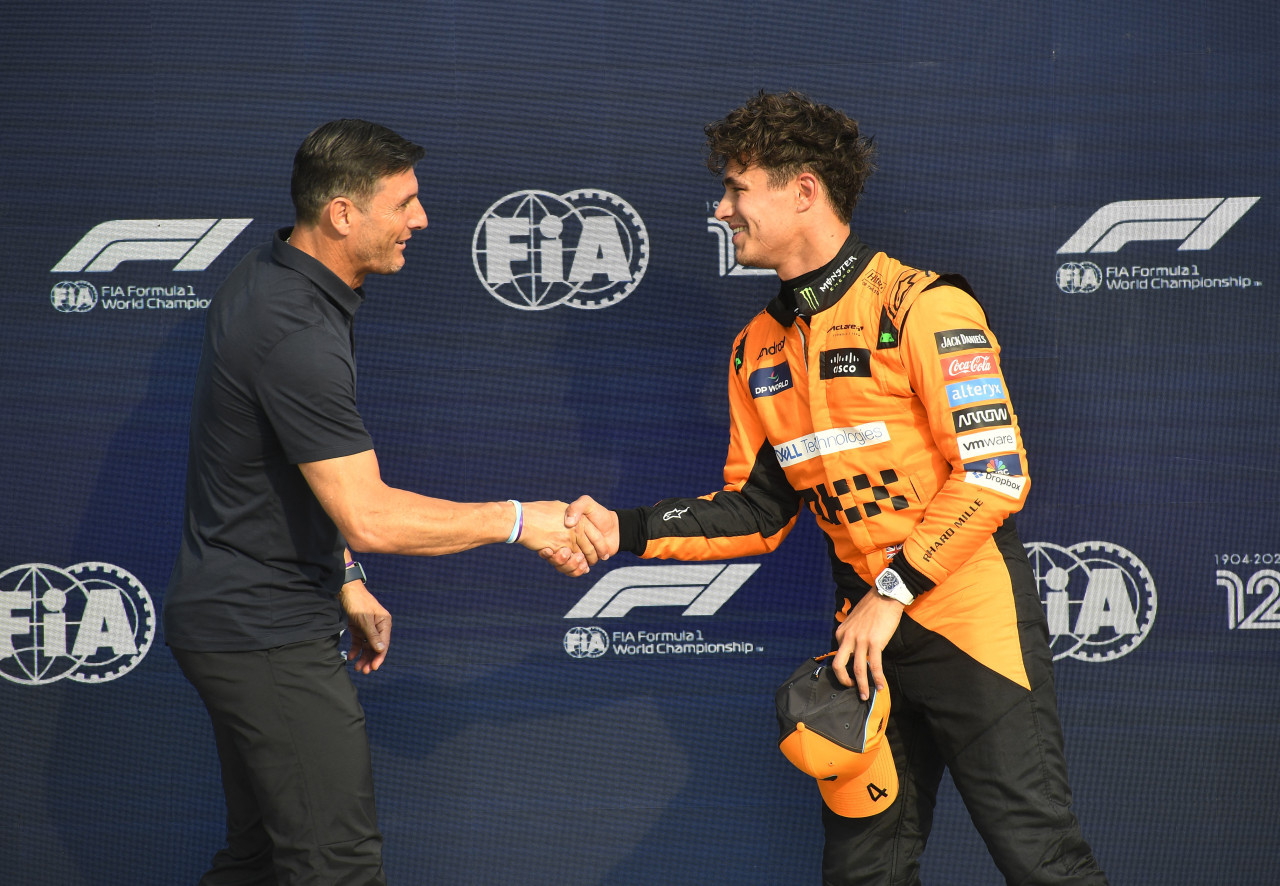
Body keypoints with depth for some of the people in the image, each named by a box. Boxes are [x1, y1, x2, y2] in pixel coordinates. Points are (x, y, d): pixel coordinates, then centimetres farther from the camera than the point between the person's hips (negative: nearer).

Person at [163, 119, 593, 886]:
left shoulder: (265, 281, 9)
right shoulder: (296, 333, -25)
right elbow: (368, 517, -26)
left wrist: (345, 582, 19)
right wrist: (519, 521, -18)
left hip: (234, 616, 10)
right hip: (267, 638, -10)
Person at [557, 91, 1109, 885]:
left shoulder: (923, 307, -12)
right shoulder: (758, 350, 11)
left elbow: (994, 472, -17)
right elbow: (760, 509, 13)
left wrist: (894, 591, -18)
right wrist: (627, 532, 1)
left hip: (971, 617, -7)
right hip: (867, 629, 7)